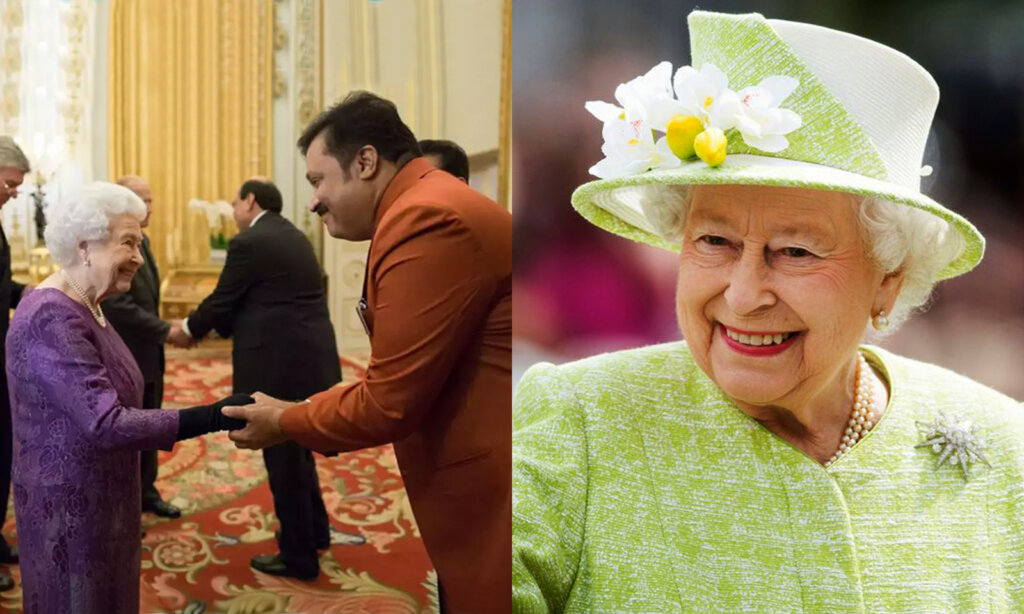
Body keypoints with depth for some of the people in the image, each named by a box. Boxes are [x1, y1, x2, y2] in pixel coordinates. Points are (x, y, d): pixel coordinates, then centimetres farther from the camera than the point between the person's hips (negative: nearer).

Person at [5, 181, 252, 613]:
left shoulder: (82, 308, 7)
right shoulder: (52, 319, -25)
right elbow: (105, 424, -31)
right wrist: (210, 418, -34)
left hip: (96, 497, 9)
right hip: (70, 507, -9)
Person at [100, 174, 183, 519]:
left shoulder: (141, 241, 10)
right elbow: (118, 305, -26)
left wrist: (160, 333, 9)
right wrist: (166, 331, -21)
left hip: (146, 354, 9)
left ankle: (145, 493, 31)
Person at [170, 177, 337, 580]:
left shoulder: (249, 242, -12)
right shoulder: (294, 237, 15)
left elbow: (222, 301, -5)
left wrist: (189, 328, 14)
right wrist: (212, 326, 23)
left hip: (281, 364, -9)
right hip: (308, 358, 9)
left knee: (284, 459, 3)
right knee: (297, 450, 24)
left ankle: (299, 557, 15)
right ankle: (315, 532, 37)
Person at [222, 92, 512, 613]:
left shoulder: (426, 220, -20)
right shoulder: (427, 210, 14)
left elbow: (389, 403, -19)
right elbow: (395, 379, 14)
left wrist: (285, 423, -3)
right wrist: (298, 410, 7)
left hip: (493, 502, -10)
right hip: (478, 493, 10)